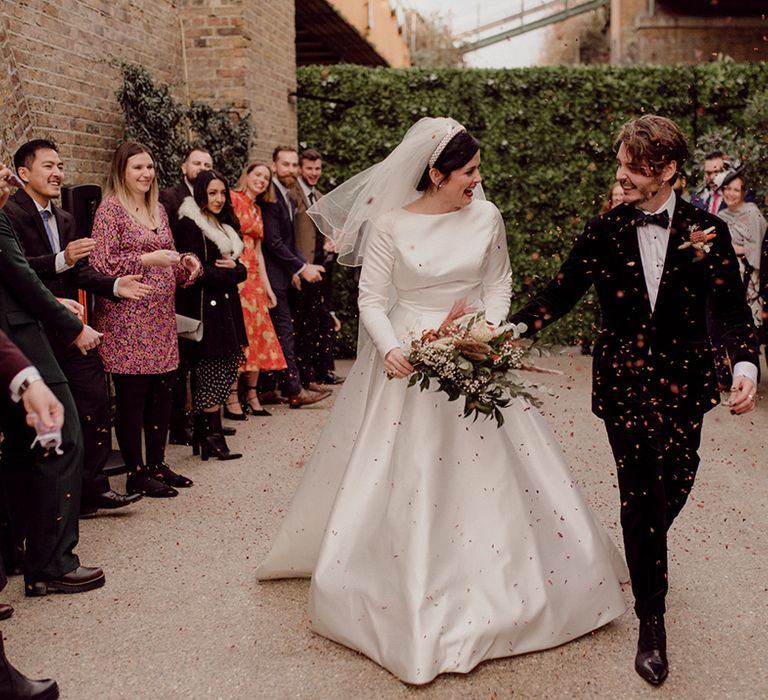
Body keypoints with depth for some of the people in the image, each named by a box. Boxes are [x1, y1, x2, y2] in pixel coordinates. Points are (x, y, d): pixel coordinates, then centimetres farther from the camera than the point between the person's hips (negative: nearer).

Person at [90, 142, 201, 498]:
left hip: (161, 319, 7)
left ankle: (157, 465, 21)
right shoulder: (110, 209, -6)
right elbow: (100, 265, -13)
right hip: (126, 321, -7)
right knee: (131, 396, -2)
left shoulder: (158, 209, 16)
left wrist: (186, 262, 2)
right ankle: (136, 473, 7)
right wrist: (146, 259, -18)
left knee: (162, 395, 9)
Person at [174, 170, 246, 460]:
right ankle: (213, 436, -2)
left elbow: (241, 270, 14)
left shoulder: (224, 225, 20)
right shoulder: (189, 225, -7)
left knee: (216, 371, 5)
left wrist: (232, 267, -8)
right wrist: (229, 272, -4)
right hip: (204, 308, -8)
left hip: (225, 306, 8)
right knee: (213, 371, -7)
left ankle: (204, 434, 11)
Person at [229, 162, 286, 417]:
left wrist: (267, 286, 15)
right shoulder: (233, 199, -4)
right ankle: (232, 398, -3)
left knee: (256, 334, 6)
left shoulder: (258, 209, 21)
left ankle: (252, 395, 12)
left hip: (253, 278, 8)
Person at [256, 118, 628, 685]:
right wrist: (390, 349, -21)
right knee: (394, 477, 0)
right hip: (407, 356, -2)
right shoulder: (390, 224, -8)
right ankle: (402, 591, 17)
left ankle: (484, 594, 22)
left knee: (483, 473, 4)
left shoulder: (486, 218, -1)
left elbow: (499, 286, 9)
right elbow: (372, 298, -5)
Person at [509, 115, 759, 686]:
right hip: (625, 381, -1)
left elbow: (732, 309, -4)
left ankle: (645, 562, 46)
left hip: (683, 382, 1)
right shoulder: (604, 232, -1)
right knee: (643, 494, -3)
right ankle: (652, 625, 11)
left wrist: (745, 365, -21)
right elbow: (558, 297, 0)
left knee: (675, 488, 10)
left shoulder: (707, 232, -2)